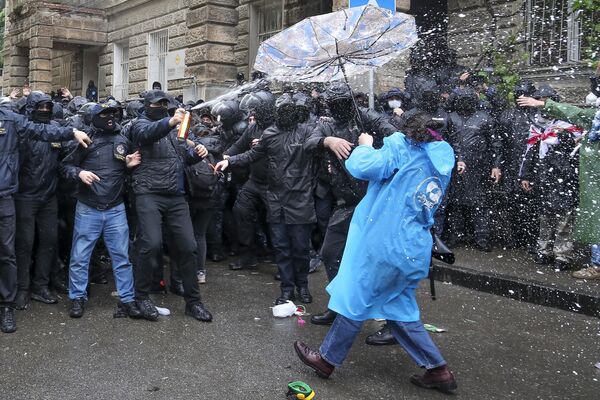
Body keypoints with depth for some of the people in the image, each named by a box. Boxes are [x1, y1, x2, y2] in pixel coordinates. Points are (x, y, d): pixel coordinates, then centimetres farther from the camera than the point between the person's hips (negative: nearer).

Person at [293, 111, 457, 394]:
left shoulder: (403, 147, -7)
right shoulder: (441, 163, 14)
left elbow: (362, 167, -19)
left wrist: (365, 146, 1)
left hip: (386, 244, -7)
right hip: (415, 250, 7)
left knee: (355, 301, 7)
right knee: (401, 310, 18)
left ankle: (326, 360, 23)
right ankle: (437, 370, 18)